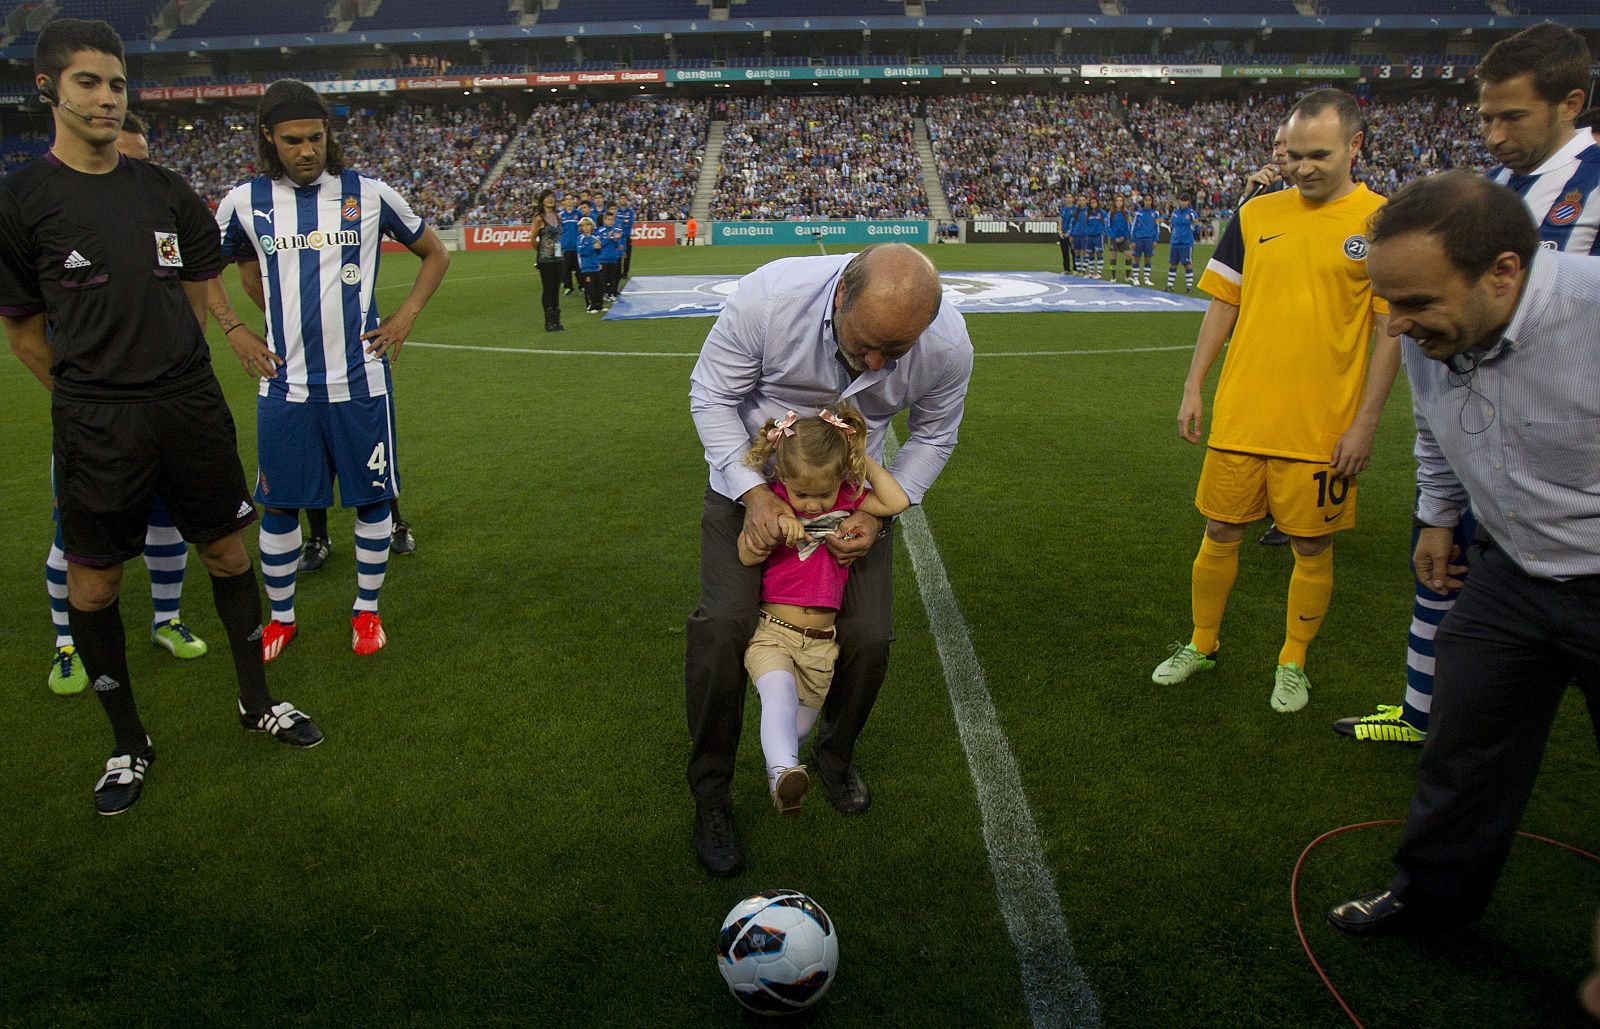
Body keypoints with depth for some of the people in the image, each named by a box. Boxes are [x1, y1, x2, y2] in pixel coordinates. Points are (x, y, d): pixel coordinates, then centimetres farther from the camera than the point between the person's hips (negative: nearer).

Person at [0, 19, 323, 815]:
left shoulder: (165, 191, 6)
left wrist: (164, 374, 14)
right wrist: (91, 397, 3)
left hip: (190, 405, 3)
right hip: (95, 421, -3)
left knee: (226, 549, 10)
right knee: (93, 579, 4)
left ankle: (257, 701, 29)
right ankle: (128, 743, 23)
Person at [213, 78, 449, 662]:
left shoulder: (369, 195, -1)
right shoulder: (246, 202, 2)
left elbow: (435, 254, 11)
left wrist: (405, 317, 2)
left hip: (359, 380, -1)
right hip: (284, 384, 1)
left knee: (372, 499, 7)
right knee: (280, 504, 9)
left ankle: (367, 610, 26)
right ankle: (281, 617, 28)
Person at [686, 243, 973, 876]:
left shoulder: (948, 345, -25)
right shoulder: (768, 295, -32)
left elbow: (933, 436, -4)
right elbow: (712, 394, -16)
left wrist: (881, 514, -17)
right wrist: (753, 492, -27)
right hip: (751, 481, -1)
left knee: (870, 637, -6)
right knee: (723, 624, -16)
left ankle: (834, 757, 29)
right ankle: (710, 794, 7)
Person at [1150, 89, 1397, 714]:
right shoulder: (1255, 214, 6)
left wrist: (1366, 421, -8)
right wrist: (1193, 387, 6)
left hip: (1323, 427, -2)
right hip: (1238, 418, 3)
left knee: (1311, 547, 8)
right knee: (1220, 534, 11)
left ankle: (1293, 663, 28)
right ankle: (1202, 645, 30)